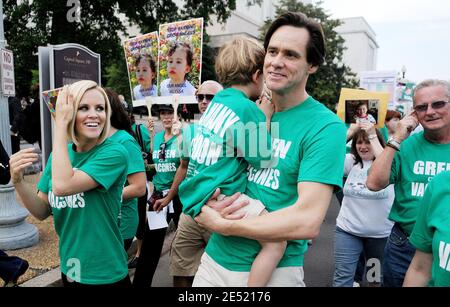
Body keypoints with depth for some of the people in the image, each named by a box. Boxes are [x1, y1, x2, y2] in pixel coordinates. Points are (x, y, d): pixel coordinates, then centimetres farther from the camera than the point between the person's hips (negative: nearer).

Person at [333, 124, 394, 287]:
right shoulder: (351, 161, 0)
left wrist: (373, 136, -27)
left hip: (381, 233, -1)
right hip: (347, 231, 1)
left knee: (377, 277, 21)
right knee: (342, 279, 0)